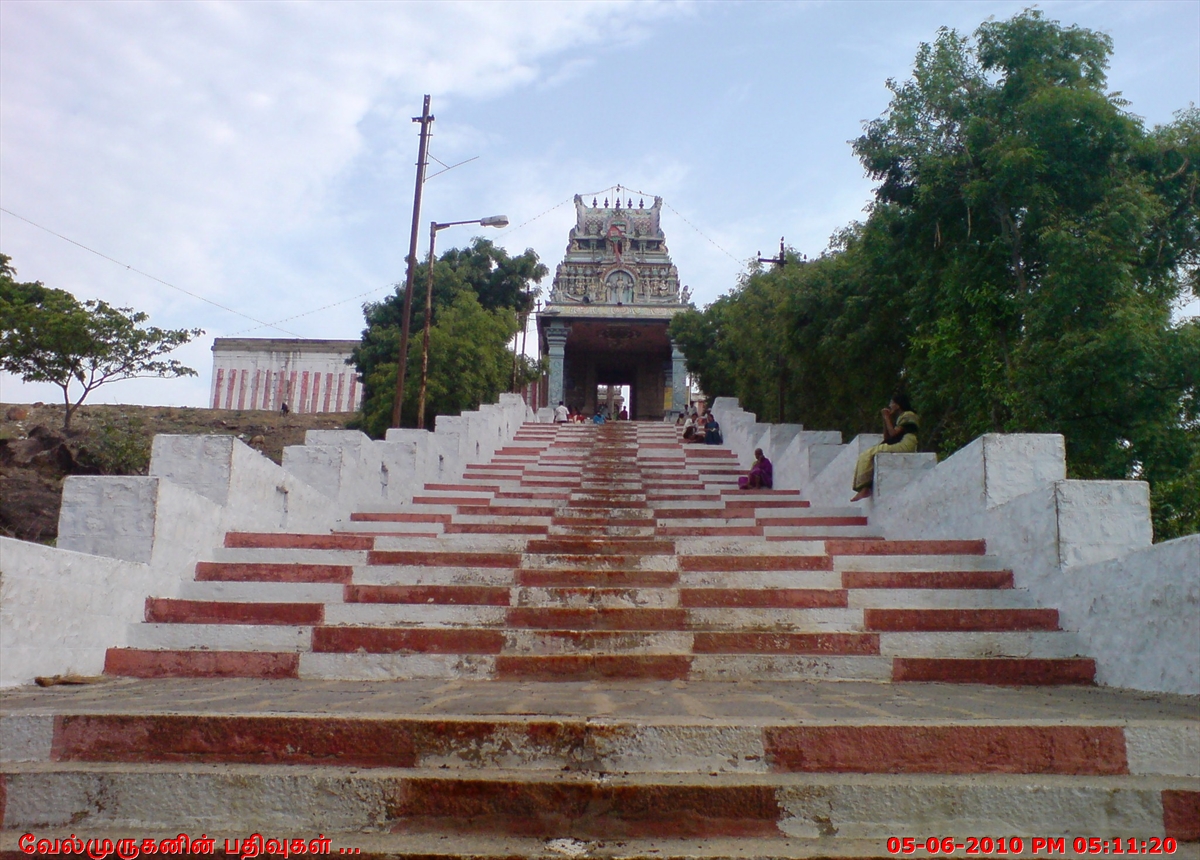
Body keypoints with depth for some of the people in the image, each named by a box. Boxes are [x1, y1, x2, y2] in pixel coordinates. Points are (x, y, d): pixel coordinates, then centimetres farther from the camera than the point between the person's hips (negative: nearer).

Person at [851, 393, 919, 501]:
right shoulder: (900, 417, 27)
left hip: (904, 445, -10)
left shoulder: (908, 415, -1)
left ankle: (864, 488, -22)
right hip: (896, 445, 10)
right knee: (866, 455, -4)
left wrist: (887, 418, -2)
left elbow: (893, 433, -13)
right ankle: (865, 488, -19)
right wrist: (885, 420, 12)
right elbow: (886, 437, 18)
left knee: (868, 455, -19)